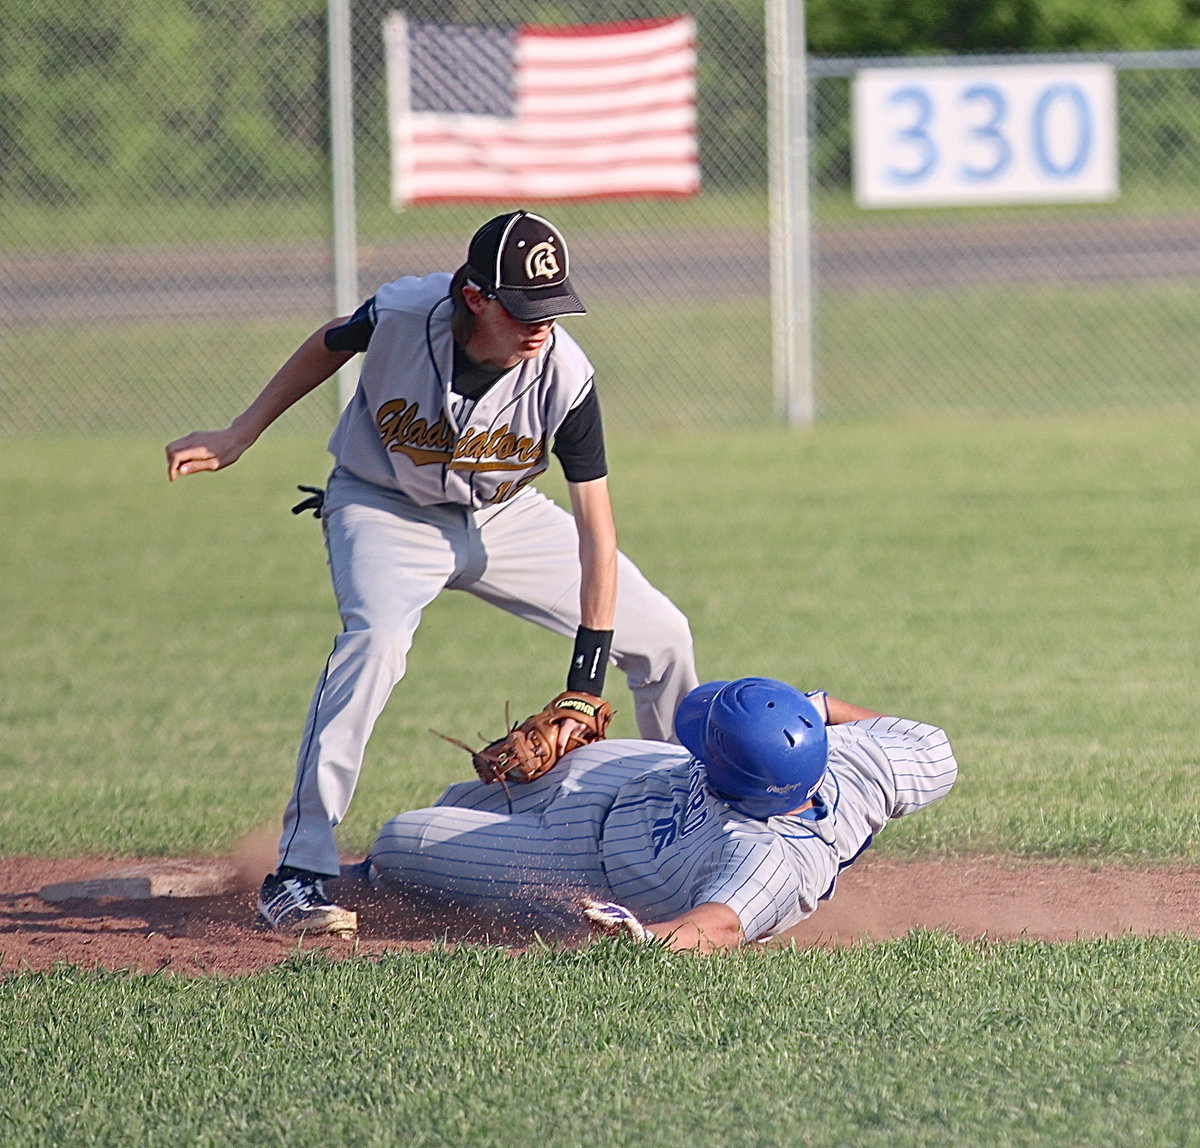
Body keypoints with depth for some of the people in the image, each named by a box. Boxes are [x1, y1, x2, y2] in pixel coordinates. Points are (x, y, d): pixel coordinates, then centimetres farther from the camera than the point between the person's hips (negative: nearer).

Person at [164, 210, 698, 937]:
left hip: (504, 517, 3)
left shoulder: (564, 378, -27)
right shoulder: (401, 316, -30)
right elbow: (330, 346, -4)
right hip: (386, 509, -3)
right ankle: (299, 871, -31)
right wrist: (238, 439, 0)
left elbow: (595, 530, -24)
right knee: (376, 638, -33)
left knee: (660, 633, 2)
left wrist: (586, 681, -30)